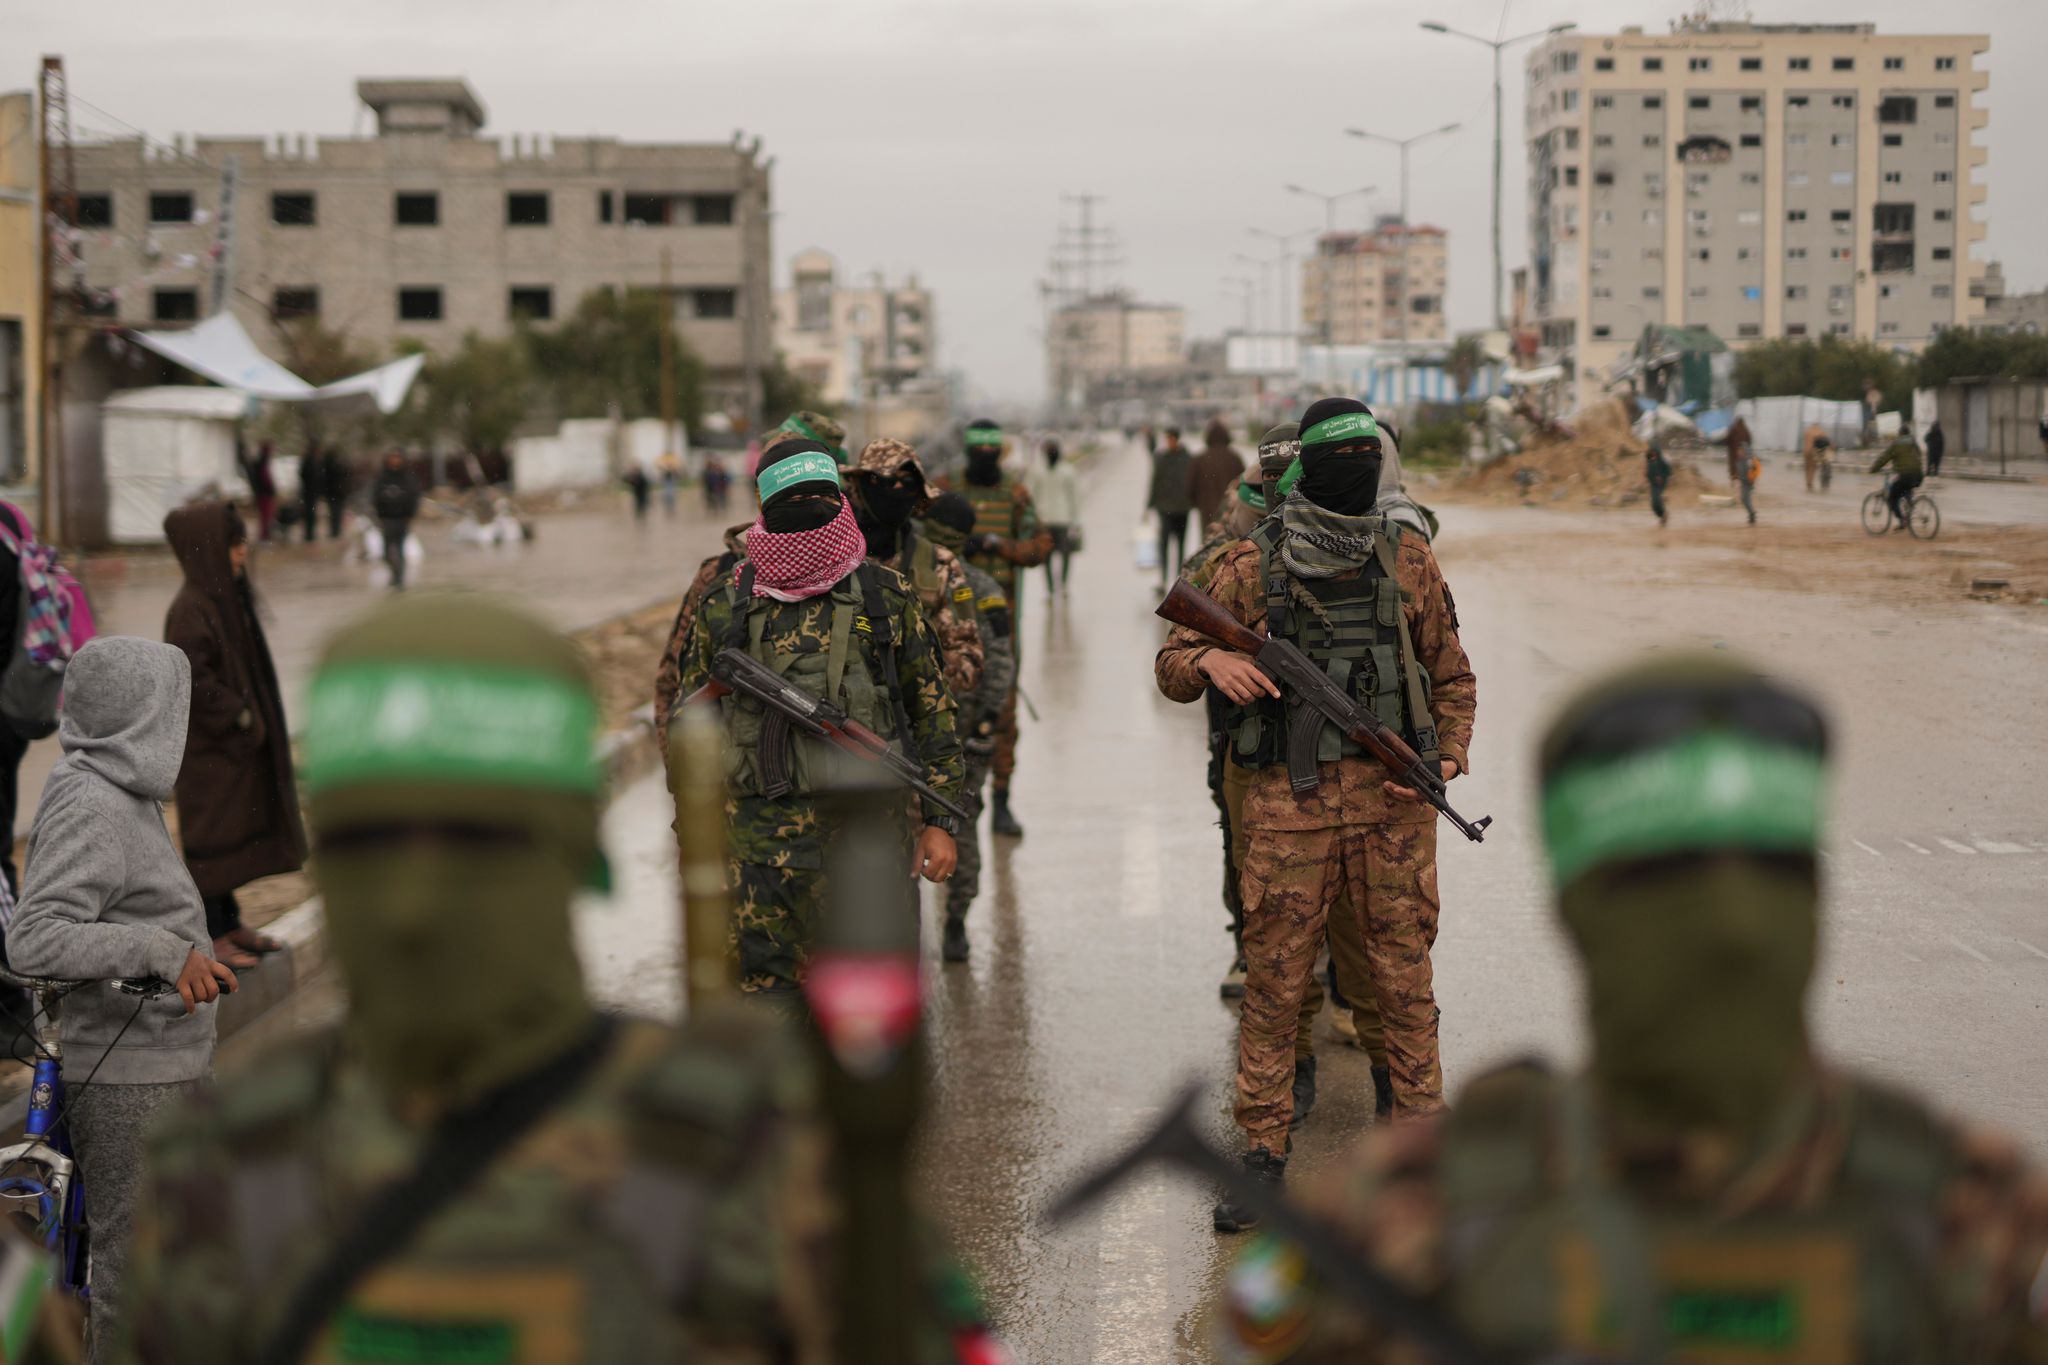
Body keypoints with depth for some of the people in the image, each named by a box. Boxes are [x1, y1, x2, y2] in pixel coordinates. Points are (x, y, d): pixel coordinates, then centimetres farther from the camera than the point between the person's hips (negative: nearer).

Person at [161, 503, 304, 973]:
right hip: (210, 745, -9)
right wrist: (240, 718, -19)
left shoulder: (224, 598, 8)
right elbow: (191, 679, -24)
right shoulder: (190, 609, -20)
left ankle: (229, 922, 24)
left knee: (235, 831, 15)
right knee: (213, 833, -1)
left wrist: (251, 718, 12)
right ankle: (212, 936, 7)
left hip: (237, 741, 9)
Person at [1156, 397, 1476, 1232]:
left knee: (1404, 981, 5)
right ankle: (1263, 1156, 12)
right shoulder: (1252, 566, 2)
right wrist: (1211, 660, -17)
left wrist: (1449, 755, -2)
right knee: (1274, 983, 2)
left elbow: (1452, 676, 15)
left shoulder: (1407, 559, 8)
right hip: (1289, 799, -1)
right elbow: (1171, 667, 6)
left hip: (1392, 797, 1)